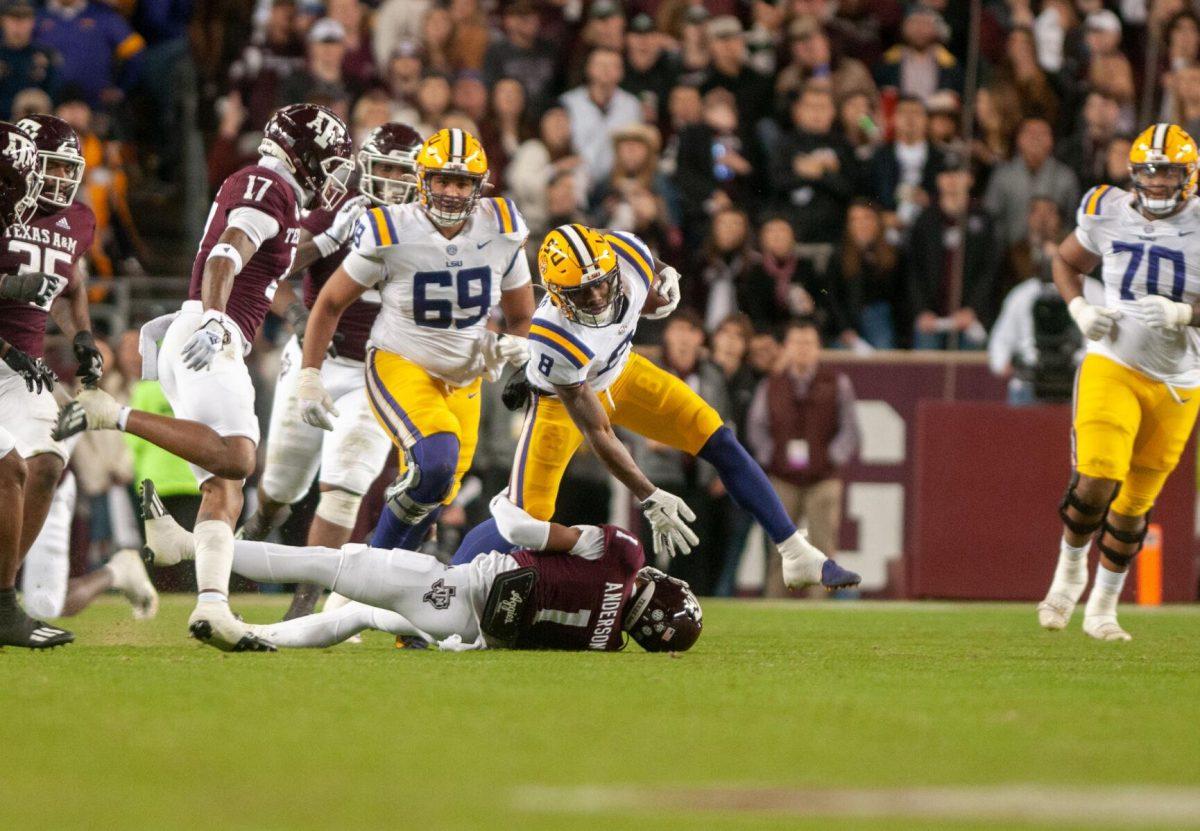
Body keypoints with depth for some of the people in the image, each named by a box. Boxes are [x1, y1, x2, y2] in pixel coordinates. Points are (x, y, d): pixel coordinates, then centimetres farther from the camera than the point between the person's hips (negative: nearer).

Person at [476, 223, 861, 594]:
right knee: (528, 521, -13)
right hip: (564, 398, -5)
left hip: (622, 372, 5)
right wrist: (650, 499, -30)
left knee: (720, 443, -5)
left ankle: (798, 556, 3)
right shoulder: (554, 341, -40)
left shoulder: (628, 254, -28)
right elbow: (597, 435, -32)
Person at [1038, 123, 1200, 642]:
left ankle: (1102, 610, 25)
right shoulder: (1109, 214, -2)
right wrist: (1080, 309, -2)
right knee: (1096, 483, -18)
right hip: (1112, 367, -1)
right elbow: (1066, 262, 16)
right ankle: (1071, 568, 11)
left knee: (1135, 504, 8)